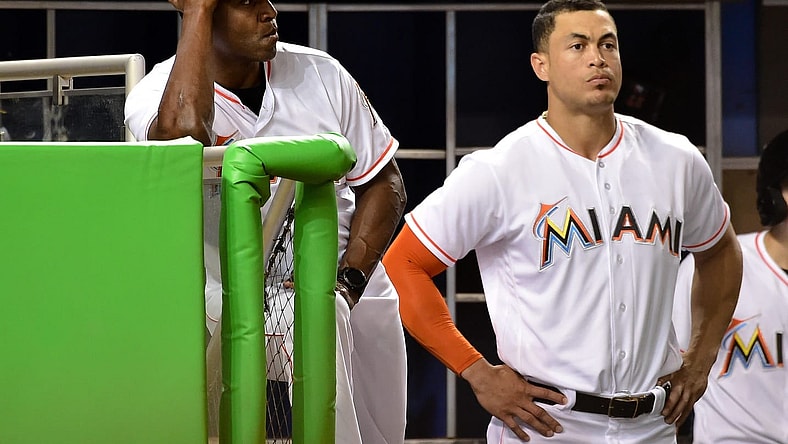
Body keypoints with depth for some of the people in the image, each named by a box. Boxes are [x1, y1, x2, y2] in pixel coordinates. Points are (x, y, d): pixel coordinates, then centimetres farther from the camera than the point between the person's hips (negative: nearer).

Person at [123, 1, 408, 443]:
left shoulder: (319, 72, 0)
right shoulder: (156, 94, -10)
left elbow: (383, 183, 5)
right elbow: (183, 135, -35)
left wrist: (348, 281, -12)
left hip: (355, 295, 4)